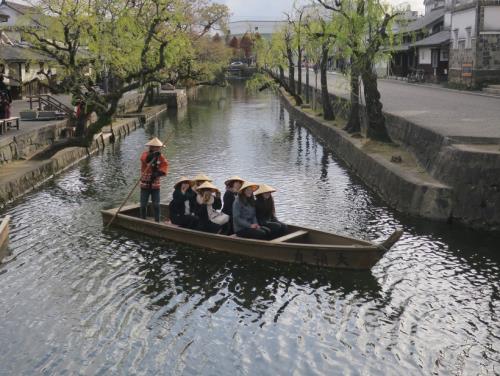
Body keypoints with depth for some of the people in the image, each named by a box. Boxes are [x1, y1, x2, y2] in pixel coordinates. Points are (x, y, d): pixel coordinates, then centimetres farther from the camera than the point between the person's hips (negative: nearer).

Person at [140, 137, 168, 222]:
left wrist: (157, 173, -27)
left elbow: (165, 167, -9)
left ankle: (157, 221, 11)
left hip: (155, 185, 2)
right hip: (145, 184, -1)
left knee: (156, 205, 1)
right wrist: (153, 155, -48)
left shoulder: (161, 157, 2)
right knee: (143, 205, 5)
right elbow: (145, 159, -30)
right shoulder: (145, 154, -6)